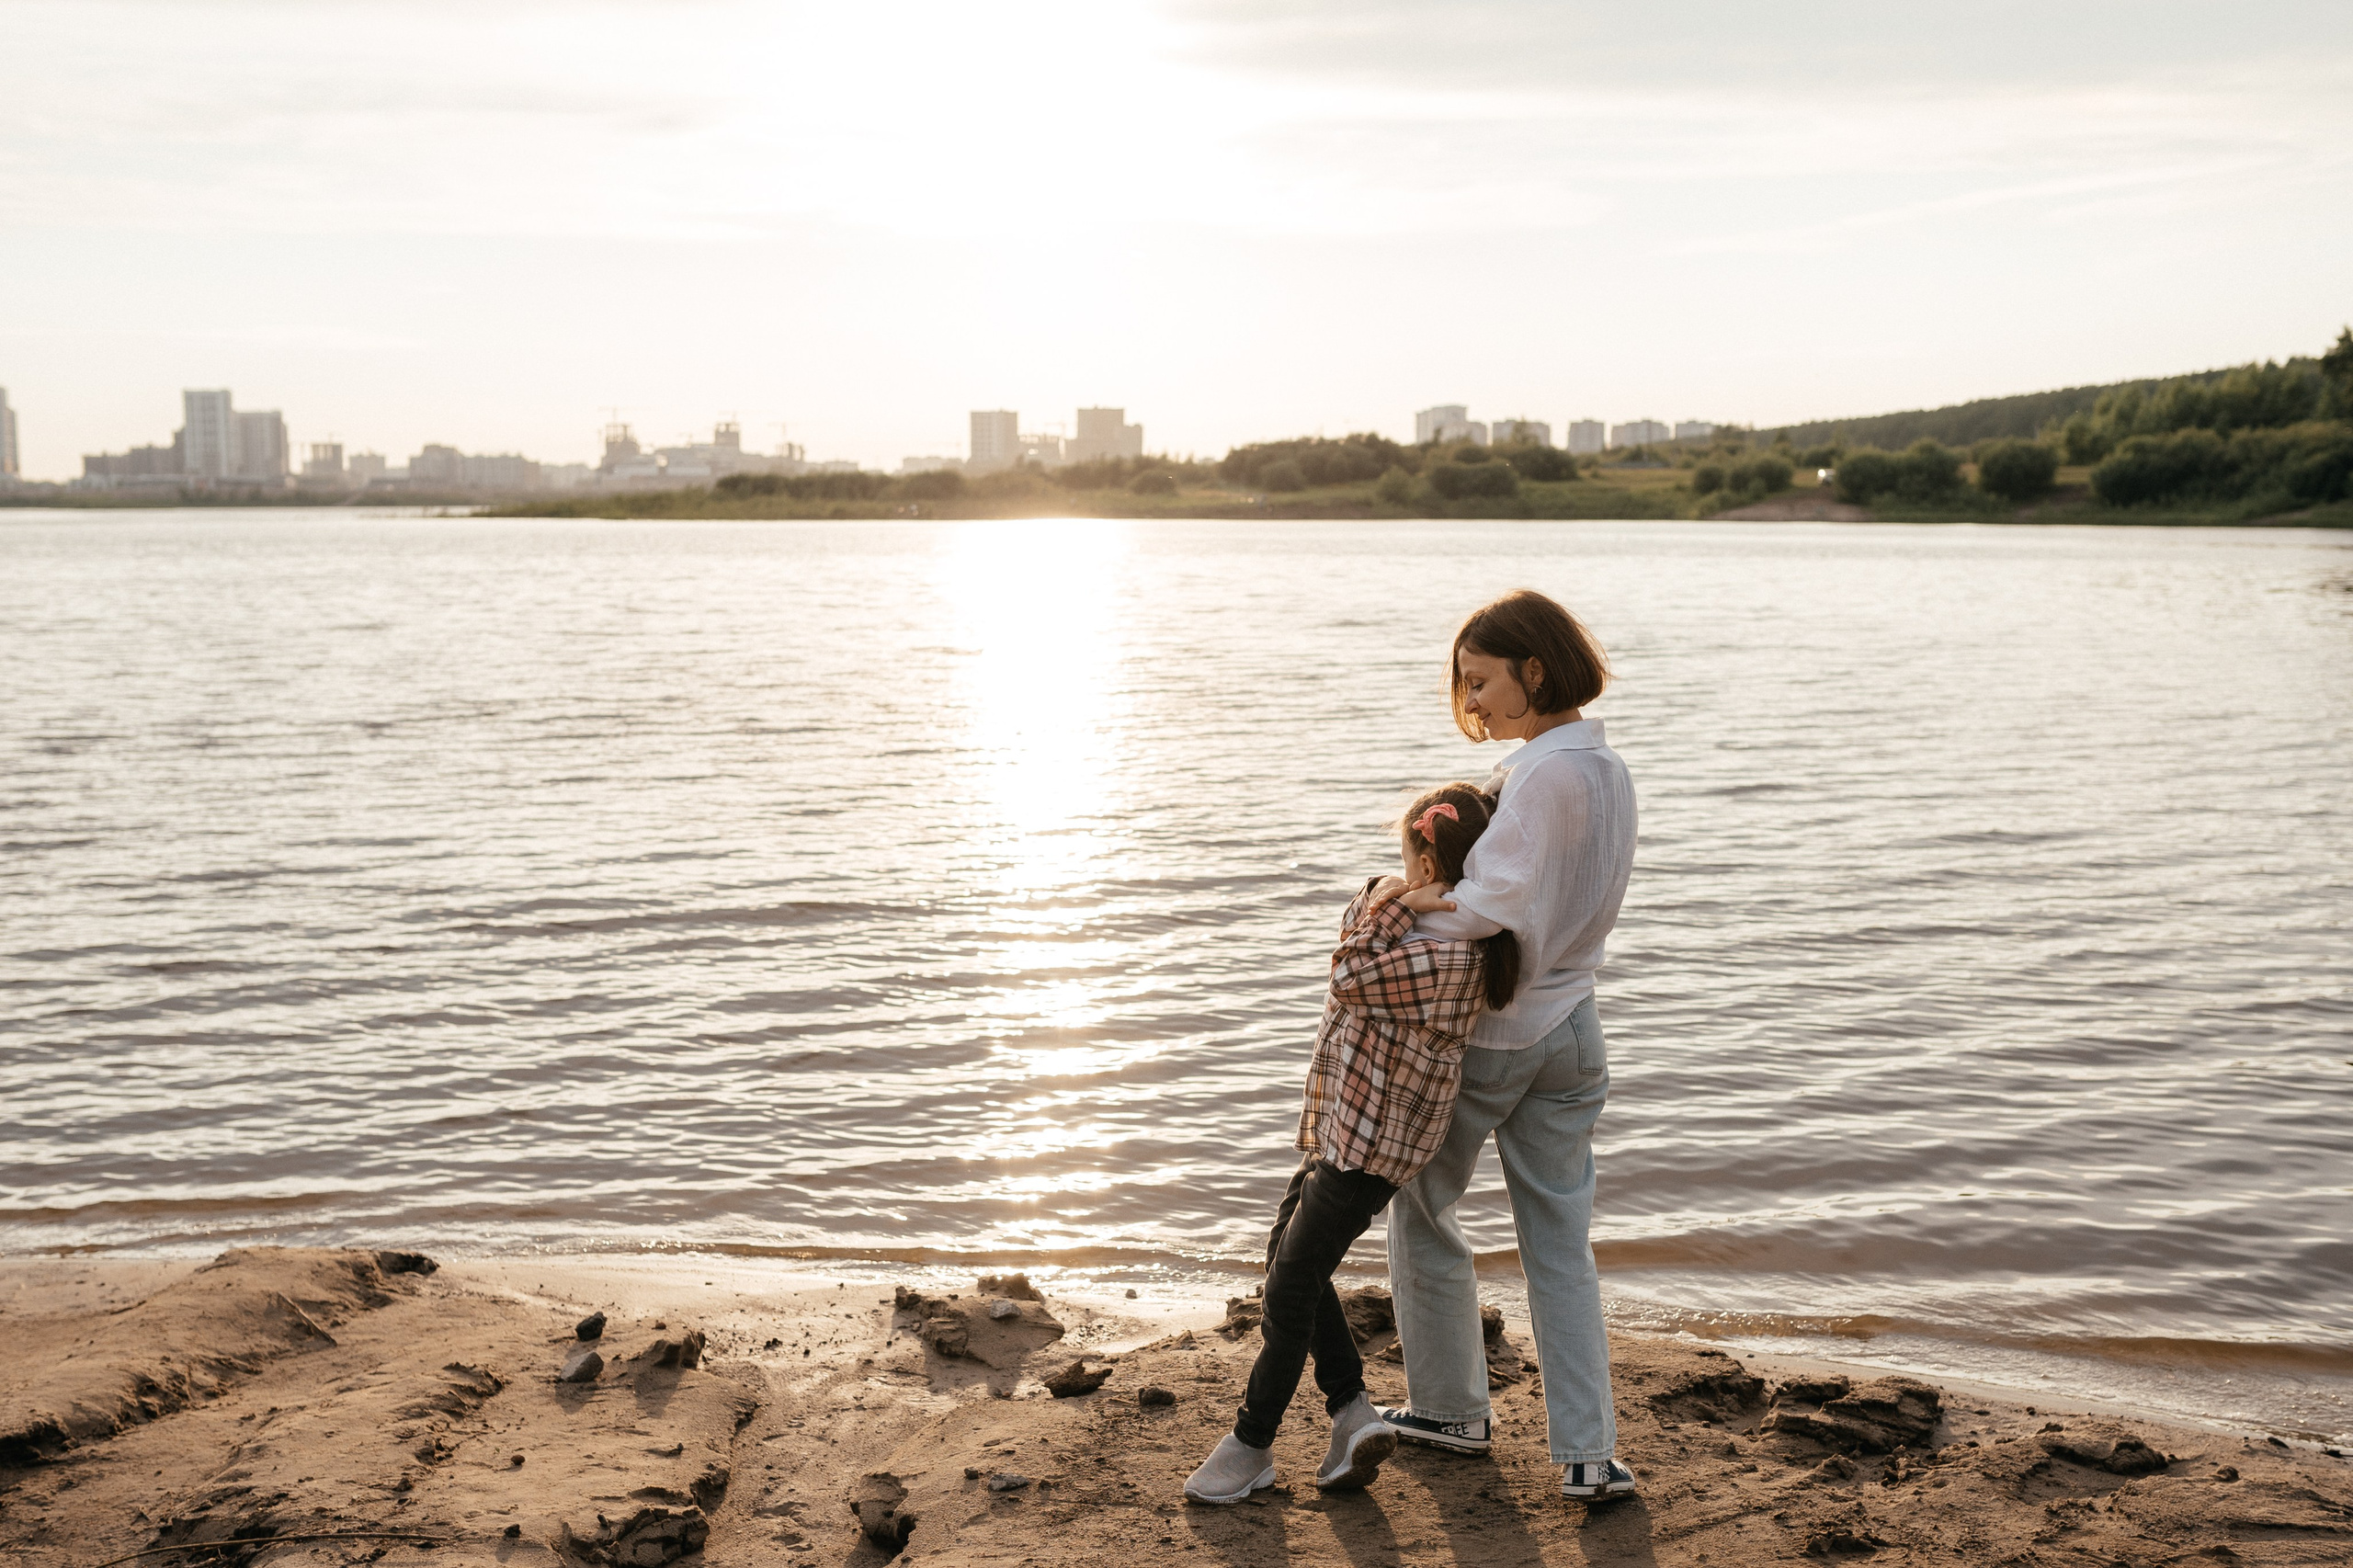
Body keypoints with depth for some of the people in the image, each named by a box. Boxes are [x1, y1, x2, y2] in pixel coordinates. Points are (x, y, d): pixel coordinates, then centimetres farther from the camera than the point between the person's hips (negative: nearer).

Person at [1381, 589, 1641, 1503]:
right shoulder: (1609, 773, 6)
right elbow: (1543, 895, 3)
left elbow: (1493, 908, -28)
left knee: (1423, 1213, 14)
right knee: (1560, 1244, 10)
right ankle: (1586, 1452, 7)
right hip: (1569, 1026, 8)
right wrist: (1444, 898, -13)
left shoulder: (1545, 773, -22)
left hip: (1482, 1032, -8)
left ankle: (1452, 1408, 26)